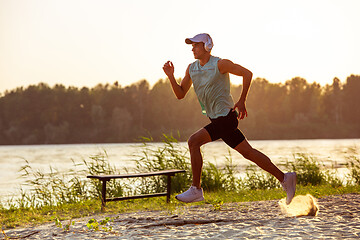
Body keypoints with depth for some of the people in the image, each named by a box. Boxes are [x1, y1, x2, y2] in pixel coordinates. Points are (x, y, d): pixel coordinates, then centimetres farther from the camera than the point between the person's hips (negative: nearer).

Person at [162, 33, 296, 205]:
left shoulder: (220, 64, -11)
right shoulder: (191, 68, 10)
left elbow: (247, 73, -7)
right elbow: (180, 94, 9)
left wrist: (241, 101, -11)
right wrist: (170, 76, -6)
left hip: (225, 118, -8)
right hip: (219, 119, 8)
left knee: (193, 142, -16)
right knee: (248, 152, 11)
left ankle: (196, 190, -8)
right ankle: (284, 179, 19)